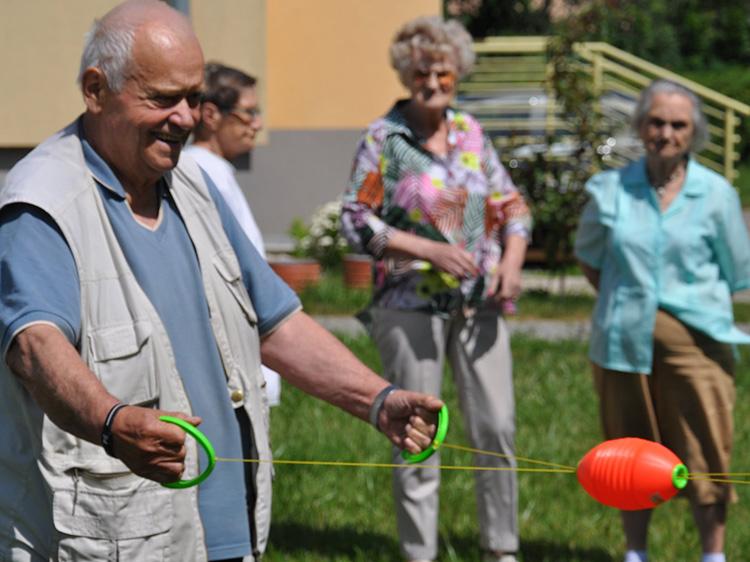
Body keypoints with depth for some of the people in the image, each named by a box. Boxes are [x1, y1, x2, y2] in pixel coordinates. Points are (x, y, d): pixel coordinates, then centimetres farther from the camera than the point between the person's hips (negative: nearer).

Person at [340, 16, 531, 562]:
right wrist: (431, 251, -16)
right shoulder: (383, 138, -3)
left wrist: (512, 259, -4)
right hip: (411, 306, -4)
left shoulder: (471, 132, 9)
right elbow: (356, 219, -7)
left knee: (497, 428, 3)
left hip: (479, 305, 4)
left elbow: (511, 205, 15)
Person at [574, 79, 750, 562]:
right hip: (624, 340, 2)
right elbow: (588, 256, 16)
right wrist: (624, 302, 7)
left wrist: (694, 303, 1)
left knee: (705, 452, 0)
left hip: (695, 340, -2)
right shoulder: (610, 189, 1)